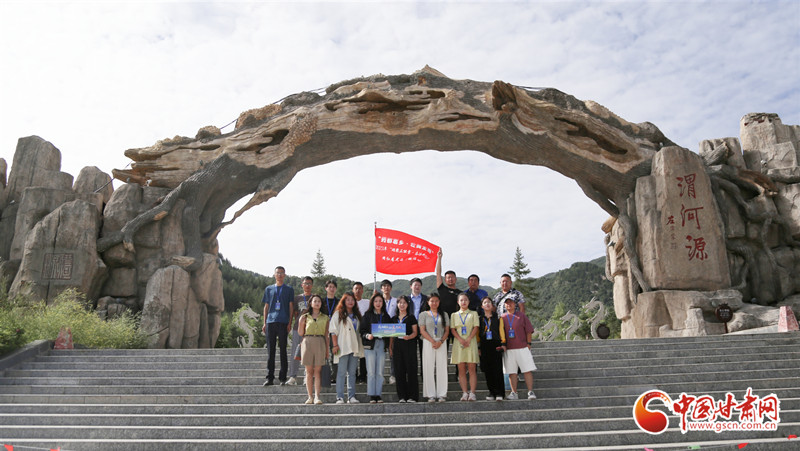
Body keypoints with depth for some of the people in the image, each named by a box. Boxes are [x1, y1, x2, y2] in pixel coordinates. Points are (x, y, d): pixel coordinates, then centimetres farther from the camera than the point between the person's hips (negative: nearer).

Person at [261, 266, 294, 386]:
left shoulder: (289, 289, 10)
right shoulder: (268, 289, 16)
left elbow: (291, 307, 6)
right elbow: (266, 307, 16)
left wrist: (290, 322, -3)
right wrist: (264, 323, 8)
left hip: (283, 322, -2)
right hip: (270, 322, 2)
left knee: (283, 350, 0)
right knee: (270, 350, 2)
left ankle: (283, 378, 5)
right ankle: (270, 378, 6)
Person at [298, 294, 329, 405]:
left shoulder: (325, 318, 12)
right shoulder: (305, 317, 10)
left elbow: (326, 335, 12)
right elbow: (300, 333, 7)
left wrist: (327, 350, 8)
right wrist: (301, 322, -9)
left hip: (320, 343, 0)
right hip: (307, 343, 0)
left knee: (317, 371, -6)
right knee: (309, 371, 1)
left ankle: (317, 396, -9)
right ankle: (310, 397, 6)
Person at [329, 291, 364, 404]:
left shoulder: (357, 315, 18)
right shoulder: (338, 314, 3)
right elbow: (333, 330, -2)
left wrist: (360, 346, 11)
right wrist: (335, 345, -10)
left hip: (355, 347, 5)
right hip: (343, 347, -5)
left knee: (352, 372, 5)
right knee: (341, 372, -6)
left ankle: (351, 396, 8)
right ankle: (340, 397, -3)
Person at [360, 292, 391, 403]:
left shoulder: (386, 316, 14)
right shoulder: (368, 315, 4)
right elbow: (362, 330, -1)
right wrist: (367, 335, -19)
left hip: (382, 345, 3)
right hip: (370, 345, -3)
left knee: (380, 372, 3)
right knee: (371, 372, -3)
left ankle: (378, 395, 9)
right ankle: (372, 396, 3)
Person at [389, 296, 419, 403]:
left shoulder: (411, 318, 5)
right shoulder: (394, 319, 15)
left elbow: (415, 332, 0)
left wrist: (409, 337, -20)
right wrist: (390, 348, 9)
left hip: (409, 345, -3)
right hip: (397, 345, 3)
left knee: (411, 370, -5)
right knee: (399, 371, 2)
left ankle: (412, 396, 0)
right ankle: (402, 396, 9)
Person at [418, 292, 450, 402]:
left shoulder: (444, 315, 13)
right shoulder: (423, 314, 8)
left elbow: (447, 331, 8)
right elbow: (422, 331, 0)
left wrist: (440, 342, -9)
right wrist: (432, 341, -12)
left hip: (441, 343, 1)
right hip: (428, 343, -1)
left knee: (441, 368, -1)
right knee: (429, 368, -2)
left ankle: (442, 394, 5)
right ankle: (431, 395, 4)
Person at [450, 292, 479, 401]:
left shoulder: (473, 314, 11)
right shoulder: (454, 315, 14)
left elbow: (476, 328, 1)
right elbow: (452, 329, 5)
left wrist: (468, 339, -12)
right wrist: (461, 340, -11)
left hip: (471, 342, -1)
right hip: (458, 343, 1)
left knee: (472, 369, -5)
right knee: (461, 370, -1)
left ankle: (472, 393, -3)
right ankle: (464, 393, 2)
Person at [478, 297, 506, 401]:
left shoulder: (497, 317, 9)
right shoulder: (480, 318, 11)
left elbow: (501, 330, 6)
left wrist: (503, 343, -3)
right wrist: (478, 347, 6)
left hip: (496, 345, -2)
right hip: (485, 346, 2)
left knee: (497, 369, -6)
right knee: (488, 370, 1)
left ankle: (499, 393, -1)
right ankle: (492, 392, 10)